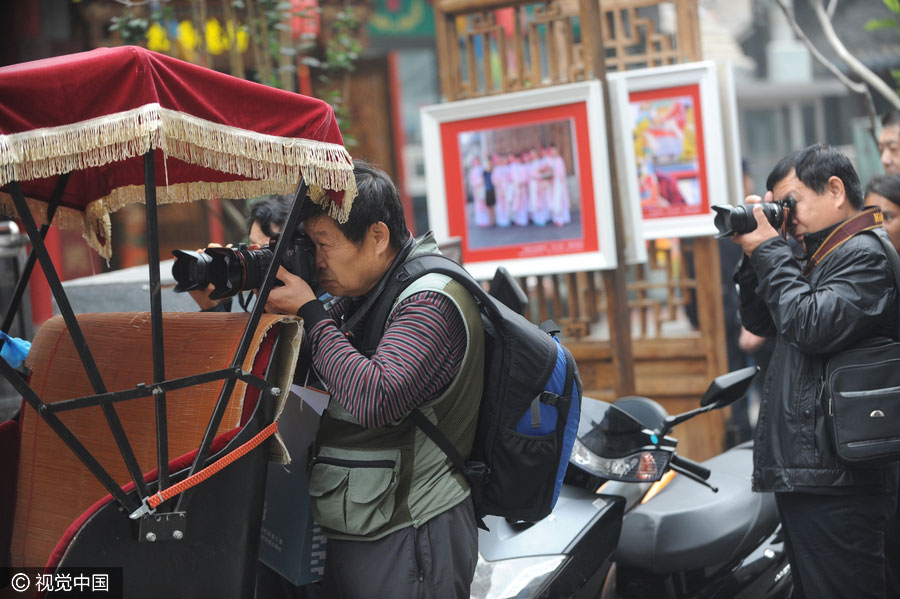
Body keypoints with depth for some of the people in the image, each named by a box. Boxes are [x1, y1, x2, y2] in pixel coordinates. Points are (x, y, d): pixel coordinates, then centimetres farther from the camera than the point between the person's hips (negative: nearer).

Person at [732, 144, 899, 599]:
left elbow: (812, 326, -21)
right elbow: (760, 322, 24)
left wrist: (771, 253, -11)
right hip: (803, 475, 10)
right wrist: (755, 254, 11)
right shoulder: (821, 260, 21)